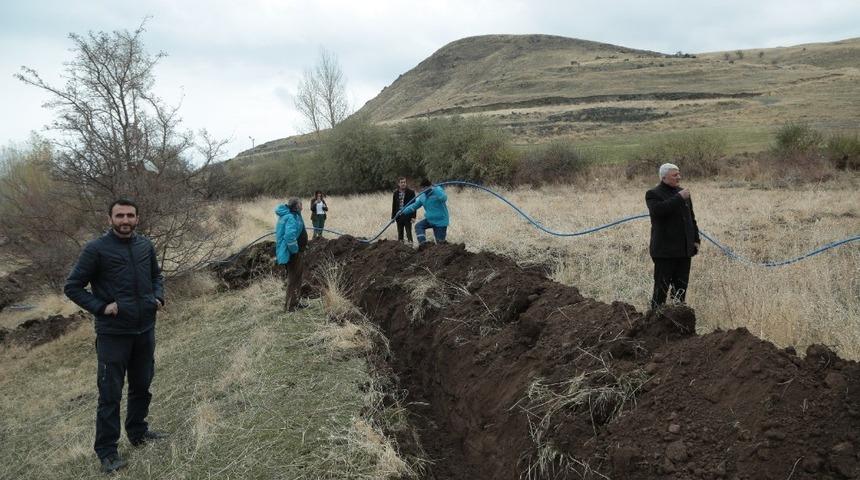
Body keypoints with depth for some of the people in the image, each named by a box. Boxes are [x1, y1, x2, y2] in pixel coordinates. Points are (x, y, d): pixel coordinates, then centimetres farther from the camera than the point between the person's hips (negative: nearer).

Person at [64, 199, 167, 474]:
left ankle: (138, 432, 36)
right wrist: (101, 307, -16)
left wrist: (158, 297, 2)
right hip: (113, 334, -5)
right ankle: (107, 451, 13)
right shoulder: (96, 250, -11)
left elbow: (156, 275, 20)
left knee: (142, 386, 18)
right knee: (110, 394, 2)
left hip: (145, 330, 5)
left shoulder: (145, 245, 3)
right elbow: (72, 287, -6)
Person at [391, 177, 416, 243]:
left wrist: (413, 216, -12)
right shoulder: (396, 193, 8)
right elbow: (394, 205, 11)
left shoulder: (411, 192, -3)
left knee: (409, 233, -3)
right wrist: (393, 216, 8)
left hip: (407, 216, -4)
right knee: (400, 234, 11)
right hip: (399, 216, 4)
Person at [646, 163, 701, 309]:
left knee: (681, 285, 10)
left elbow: (691, 218, 21)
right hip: (665, 250, -6)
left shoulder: (682, 192, 16)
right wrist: (679, 198, -21)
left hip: (684, 249, 7)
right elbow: (658, 210, -26)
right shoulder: (653, 194, -4)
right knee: (662, 286, -4)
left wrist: (696, 239, 14)